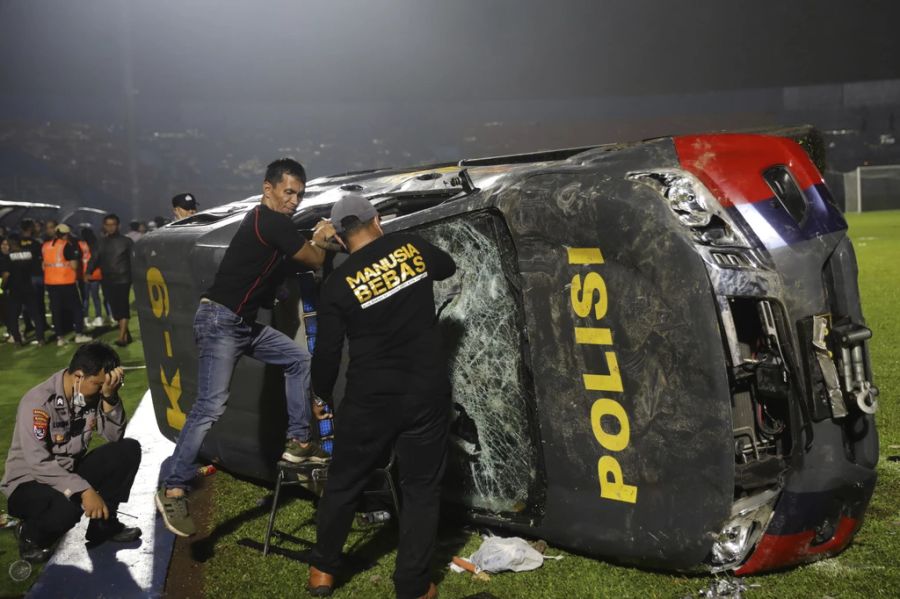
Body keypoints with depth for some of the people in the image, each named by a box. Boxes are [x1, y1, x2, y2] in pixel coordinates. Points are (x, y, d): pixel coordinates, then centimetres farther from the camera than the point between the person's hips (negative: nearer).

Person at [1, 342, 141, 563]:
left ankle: (103, 523, 3)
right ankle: (30, 535, -2)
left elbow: (115, 436, -10)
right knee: (67, 507, -38)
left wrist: (110, 396, -25)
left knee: (128, 450, -13)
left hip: (70, 471, 7)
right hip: (29, 482, -6)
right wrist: (85, 491, -39)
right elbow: (38, 463, -32)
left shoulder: (92, 392, -7)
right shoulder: (38, 402, -26)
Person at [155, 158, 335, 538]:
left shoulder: (266, 221, 15)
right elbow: (315, 261, -7)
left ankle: (298, 442, 19)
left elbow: (297, 257, 23)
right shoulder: (272, 222, -14)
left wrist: (314, 240, 12)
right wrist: (320, 242, 13)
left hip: (245, 322, 10)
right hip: (220, 321, -10)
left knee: (299, 360, 16)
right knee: (210, 407, -16)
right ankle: (173, 490, -12)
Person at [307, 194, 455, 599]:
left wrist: (321, 396, 16)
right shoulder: (411, 246, -3)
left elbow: (327, 352, -1)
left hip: (369, 400, -1)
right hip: (427, 394, 1)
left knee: (343, 484, 17)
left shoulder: (338, 284, -6)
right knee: (421, 489, 11)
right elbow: (448, 267, 20)